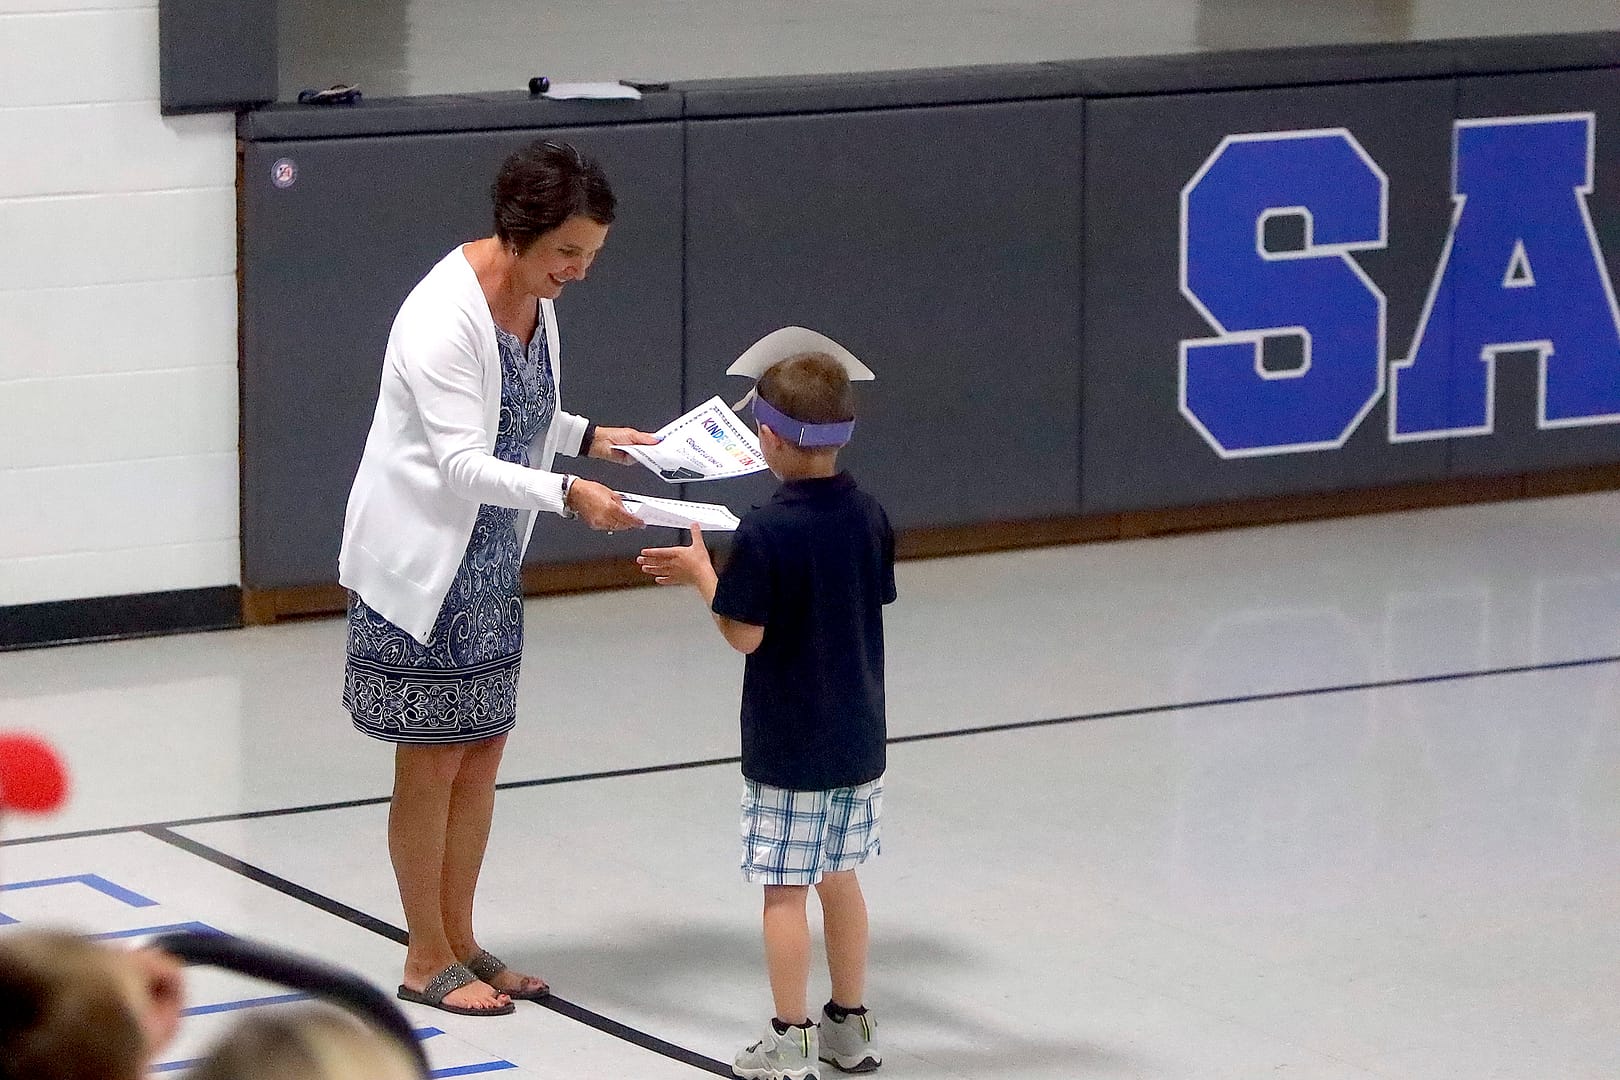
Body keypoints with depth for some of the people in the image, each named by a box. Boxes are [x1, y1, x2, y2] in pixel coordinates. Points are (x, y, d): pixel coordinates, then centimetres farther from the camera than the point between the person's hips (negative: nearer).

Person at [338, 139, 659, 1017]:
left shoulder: (535, 296, 4)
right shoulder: (444, 315, -24)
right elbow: (462, 462, -28)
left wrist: (589, 437, 3)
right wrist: (568, 496, -37)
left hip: (490, 560, 8)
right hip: (425, 562, -8)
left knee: (482, 750, 14)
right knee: (432, 762, 2)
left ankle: (460, 943, 26)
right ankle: (428, 962, 14)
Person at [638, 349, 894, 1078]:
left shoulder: (765, 533, -19)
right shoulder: (869, 517, -1)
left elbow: (745, 634, -16)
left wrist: (701, 573, 0)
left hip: (786, 744, -6)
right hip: (856, 737, 6)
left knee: (785, 888, 2)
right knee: (838, 875, 17)